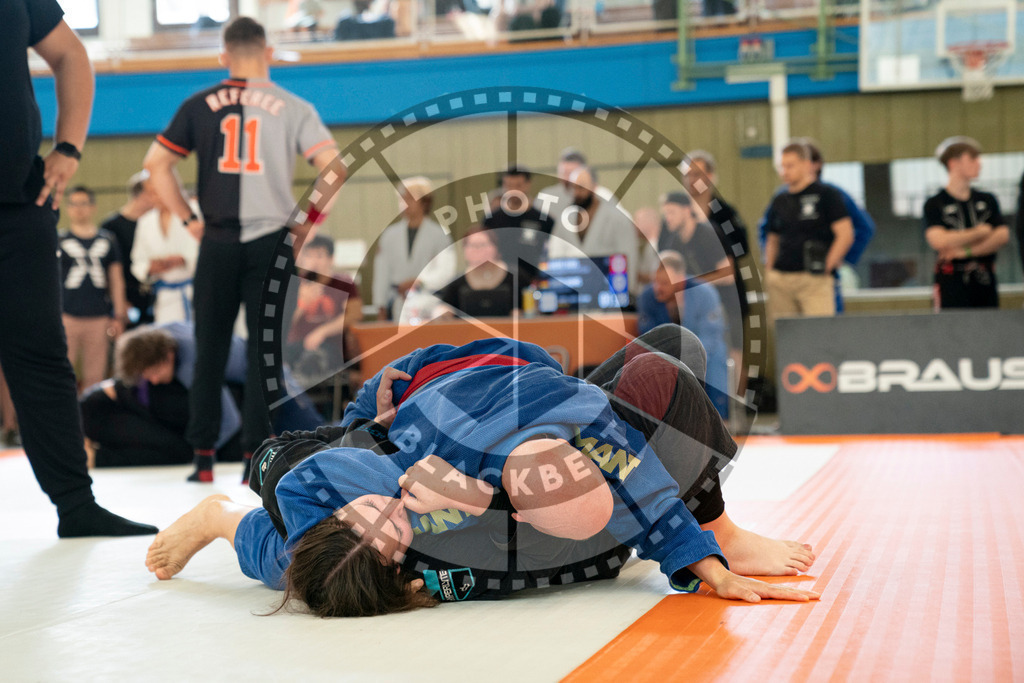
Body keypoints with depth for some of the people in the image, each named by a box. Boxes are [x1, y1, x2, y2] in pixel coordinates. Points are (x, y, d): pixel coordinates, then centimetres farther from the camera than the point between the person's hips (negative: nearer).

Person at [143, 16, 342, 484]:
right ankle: (255, 453, 0)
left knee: (210, 349, 10)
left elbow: (155, 164, 5)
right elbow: (336, 169, -8)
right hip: (271, 240, -1)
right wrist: (309, 222, 3)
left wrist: (188, 219, 10)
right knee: (264, 349, 3)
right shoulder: (292, 107, 0)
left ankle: (203, 455, 12)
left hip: (217, 243, 1)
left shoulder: (200, 106, 5)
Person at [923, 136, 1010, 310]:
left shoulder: (988, 200, 14)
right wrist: (981, 232, -2)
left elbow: (1003, 236, 3)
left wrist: (966, 251, -10)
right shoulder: (935, 204, 0)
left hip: (985, 284, 4)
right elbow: (939, 241, -14)